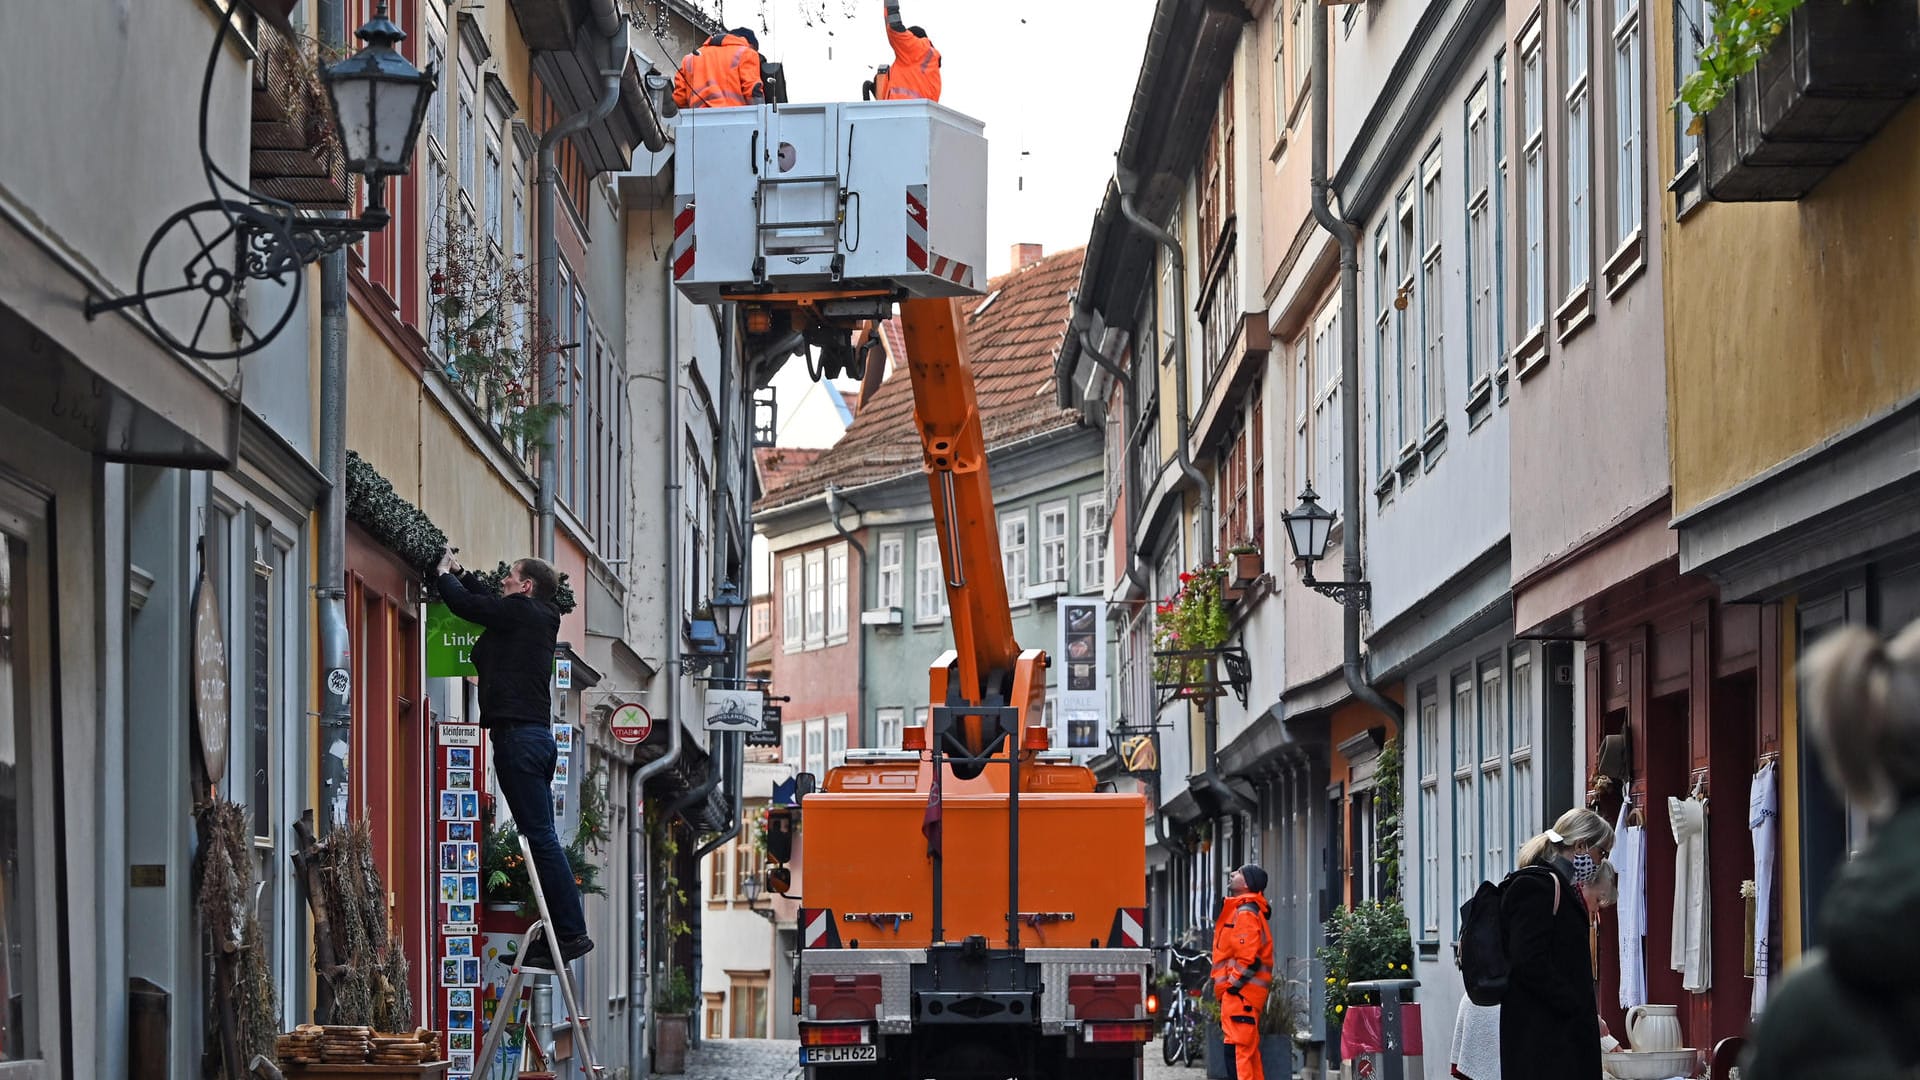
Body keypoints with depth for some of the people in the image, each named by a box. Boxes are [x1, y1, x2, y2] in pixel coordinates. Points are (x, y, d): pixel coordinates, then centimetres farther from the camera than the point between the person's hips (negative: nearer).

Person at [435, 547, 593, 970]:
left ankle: (572, 932, -14)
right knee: (541, 837, 9)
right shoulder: (541, 618, 19)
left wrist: (445, 575, 16)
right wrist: (460, 573, 43)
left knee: (540, 837, -11)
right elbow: (490, 606, 37)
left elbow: (465, 605, -3)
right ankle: (561, 933, 8)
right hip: (538, 735, 10)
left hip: (518, 735, -10)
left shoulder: (520, 611, -6)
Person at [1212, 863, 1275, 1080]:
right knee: (1248, 1049, 14)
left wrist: (1234, 983, -16)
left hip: (1240, 992, -11)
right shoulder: (1239, 910, 21)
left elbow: (1248, 956, -19)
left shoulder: (1245, 912, -11)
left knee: (1240, 1048, -14)